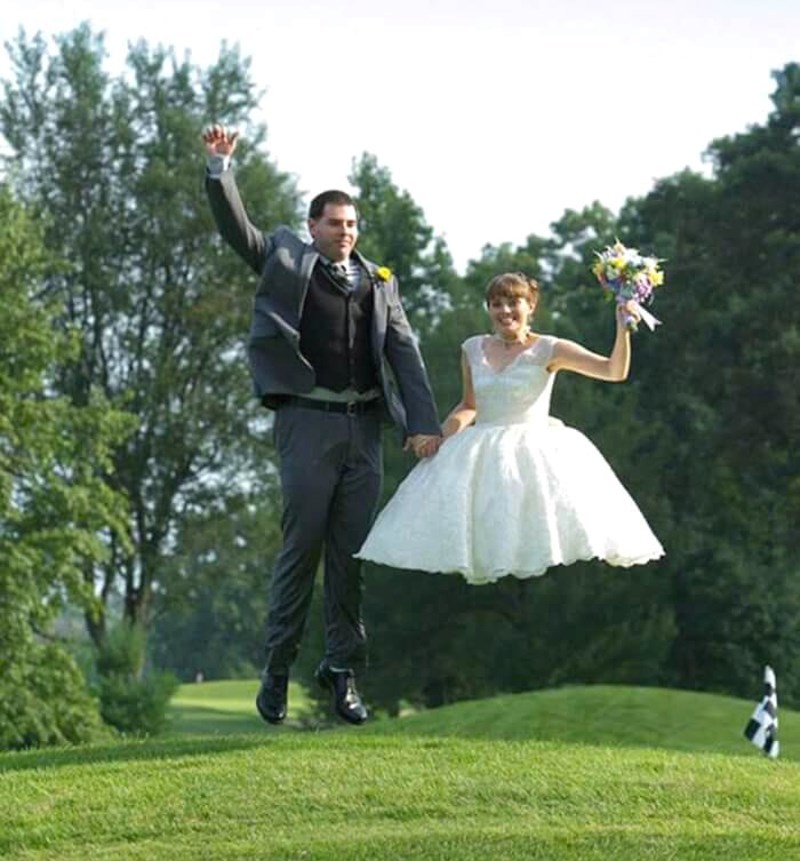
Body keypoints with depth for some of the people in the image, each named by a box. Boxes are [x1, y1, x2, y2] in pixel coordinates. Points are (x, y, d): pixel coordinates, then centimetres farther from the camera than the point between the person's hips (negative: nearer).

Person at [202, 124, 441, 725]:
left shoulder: (380, 282, 15)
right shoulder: (286, 259, 8)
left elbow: (405, 353, 9)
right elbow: (237, 229, -2)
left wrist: (424, 423, -1)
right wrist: (220, 167, -15)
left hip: (364, 426, 3)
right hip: (308, 421, -3)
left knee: (352, 549, 6)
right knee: (302, 544, -3)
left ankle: (344, 666, 13)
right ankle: (278, 669, 6)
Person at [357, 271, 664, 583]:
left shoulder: (548, 350, -4)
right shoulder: (473, 349, 9)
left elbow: (614, 370, -12)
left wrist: (623, 329, -28)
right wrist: (442, 434, 7)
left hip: (535, 451, -4)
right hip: (480, 457, 4)